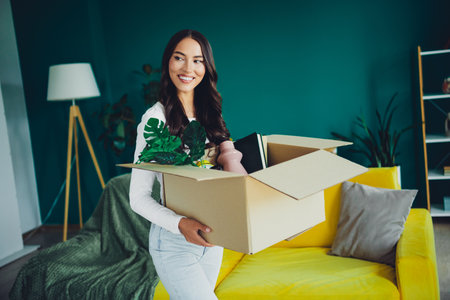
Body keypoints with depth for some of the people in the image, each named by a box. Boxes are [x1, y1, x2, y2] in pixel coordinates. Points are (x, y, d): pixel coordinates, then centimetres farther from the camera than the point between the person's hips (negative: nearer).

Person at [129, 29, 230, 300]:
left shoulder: (209, 115, 5)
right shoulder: (156, 118, -14)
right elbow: (138, 197, -16)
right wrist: (180, 224, -30)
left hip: (210, 235, 6)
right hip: (174, 243, -6)